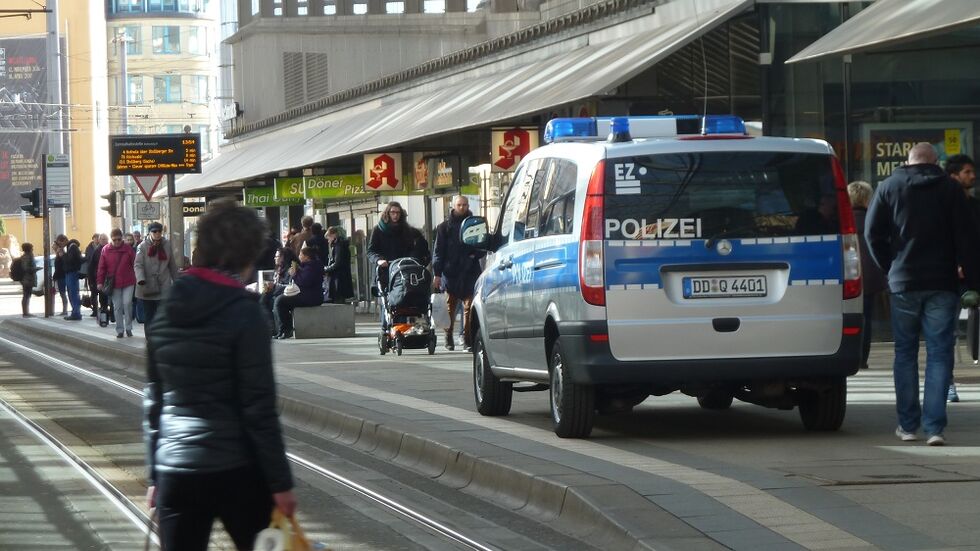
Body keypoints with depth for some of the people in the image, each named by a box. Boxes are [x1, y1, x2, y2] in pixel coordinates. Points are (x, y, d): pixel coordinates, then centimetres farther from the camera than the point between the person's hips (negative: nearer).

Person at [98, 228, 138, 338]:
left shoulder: (128, 249, 0)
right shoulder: (105, 250, 1)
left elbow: (134, 264, 1)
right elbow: (102, 267, 2)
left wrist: (136, 279, -2)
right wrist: (100, 282, -2)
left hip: (128, 282, -1)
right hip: (114, 283, 1)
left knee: (127, 303, -10)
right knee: (117, 307, 4)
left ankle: (128, 328, 5)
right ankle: (119, 330, 12)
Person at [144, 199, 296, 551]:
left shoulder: (166, 311, 7)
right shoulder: (242, 313, -10)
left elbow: (153, 400, 11)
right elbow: (259, 407, -12)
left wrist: (154, 475, 18)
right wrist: (280, 482, -8)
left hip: (174, 472, 4)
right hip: (235, 470, -4)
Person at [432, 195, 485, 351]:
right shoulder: (445, 226, 8)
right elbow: (438, 250, 5)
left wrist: (475, 255, -6)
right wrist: (437, 273, -2)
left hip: (470, 272, 0)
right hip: (450, 272, 0)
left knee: (469, 307, -5)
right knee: (450, 307, 5)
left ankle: (468, 340, -3)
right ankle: (449, 339, 15)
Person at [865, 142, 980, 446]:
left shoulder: (889, 187, 3)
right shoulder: (949, 188, 1)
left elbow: (872, 233, 1)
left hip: (903, 283, 1)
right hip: (942, 284, -1)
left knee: (905, 352, 11)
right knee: (939, 353, 0)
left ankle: (907, 424, 11)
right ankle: (934, 427, -8)